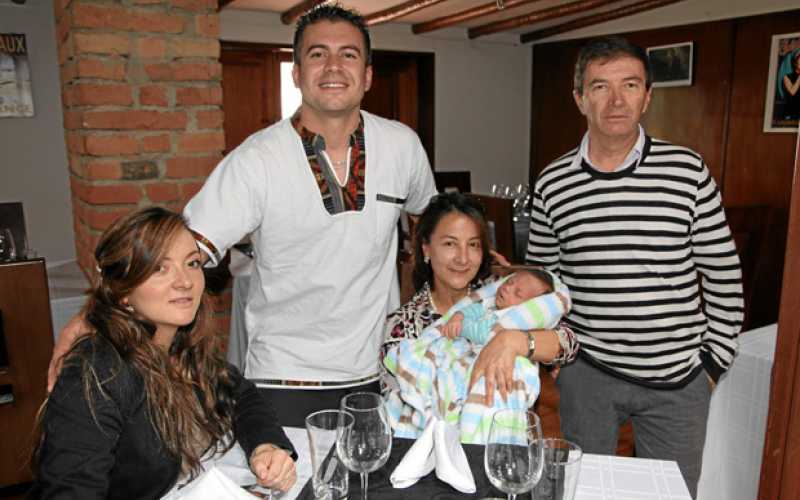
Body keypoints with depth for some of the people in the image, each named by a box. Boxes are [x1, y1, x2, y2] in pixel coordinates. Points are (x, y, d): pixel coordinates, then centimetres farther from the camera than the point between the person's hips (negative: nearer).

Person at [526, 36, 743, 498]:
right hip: (587, 373, 1)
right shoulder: (553, 183, -4)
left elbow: (722, 275, -1)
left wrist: (715, 359, 0)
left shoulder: (689, 172, -8)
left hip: (679, 380, 0)